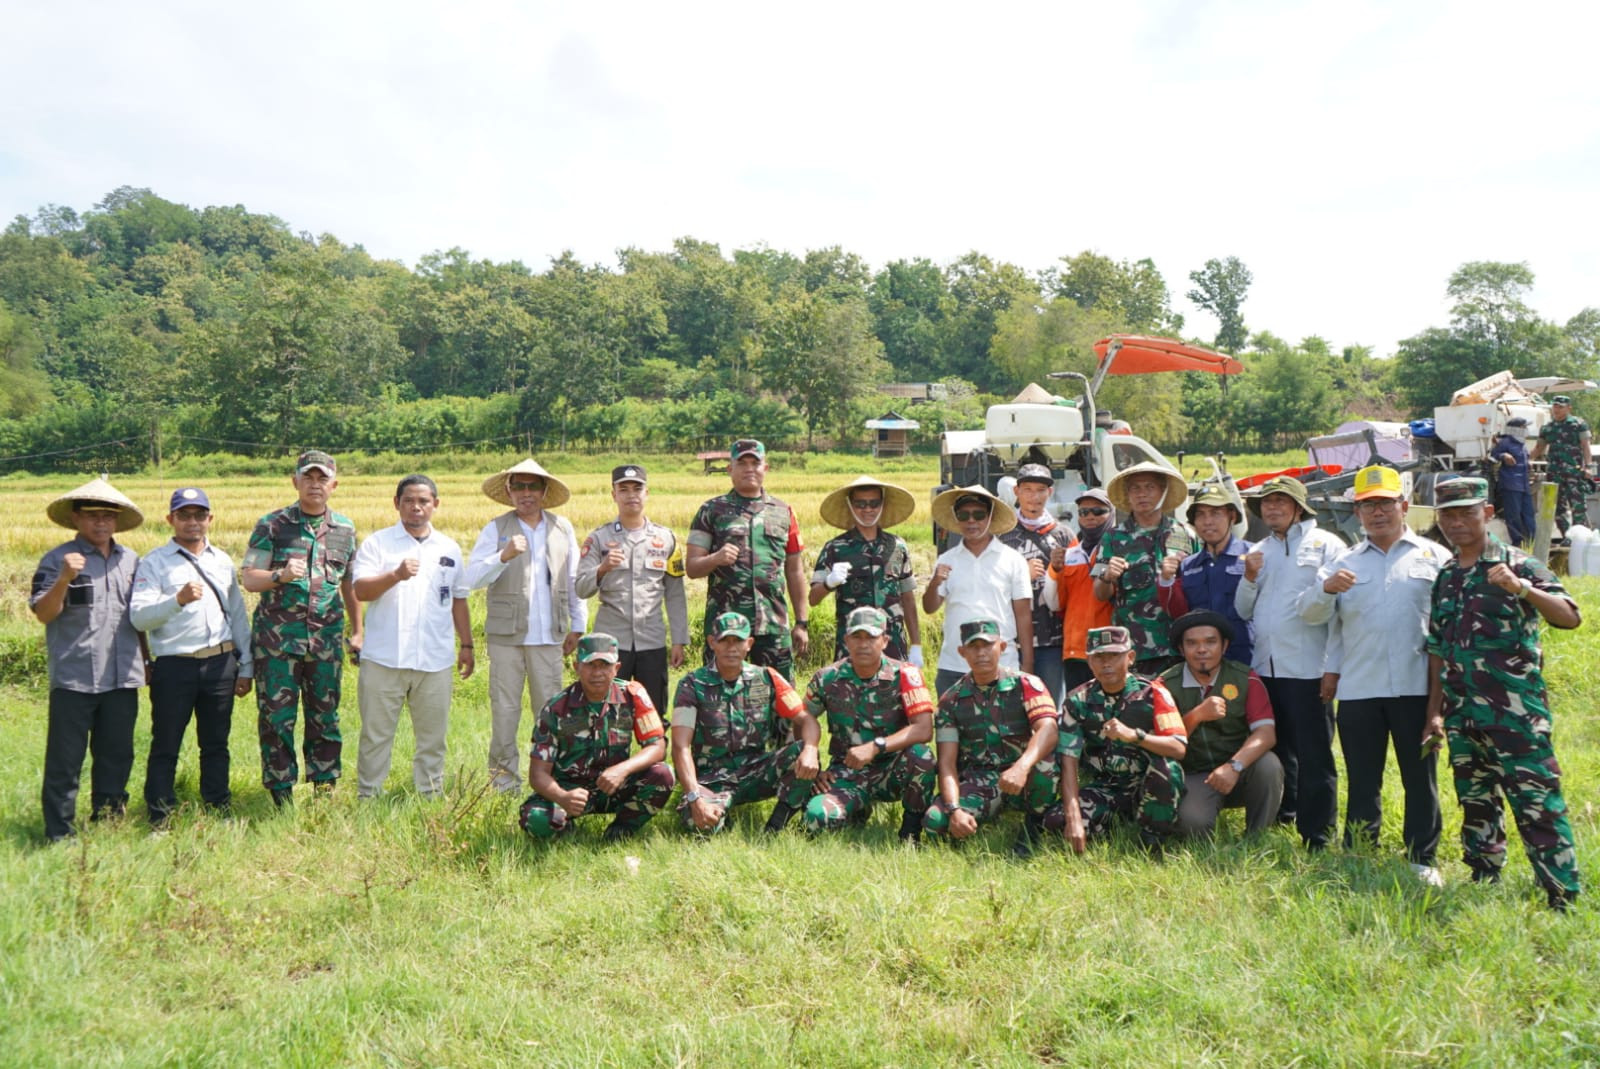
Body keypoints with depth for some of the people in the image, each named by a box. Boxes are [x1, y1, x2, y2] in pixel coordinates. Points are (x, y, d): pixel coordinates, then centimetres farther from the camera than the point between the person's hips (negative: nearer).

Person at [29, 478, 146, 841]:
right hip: (73, 678, -5)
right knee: (65, 761, 1)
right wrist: (65, 579, -25)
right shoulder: (57, 560, -3)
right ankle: (60, 835, 8)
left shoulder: (131, 560, 12)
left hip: (122, 676, 5)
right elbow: (43, 614, -11)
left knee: (116, 757, 12)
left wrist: (148, 659, 16)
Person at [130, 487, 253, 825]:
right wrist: (178, 600, -27)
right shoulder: (155, 563, 0)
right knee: (165, 748, 3)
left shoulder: (222, 560, 15)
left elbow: (238, 615, 16)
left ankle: (219, 812, 21)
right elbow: (138, 616, -11)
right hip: (174, 667, -4)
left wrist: (246, 667, 13)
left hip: (220, 664, 4)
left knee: (216, 745, 12)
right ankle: (160, 821, 11)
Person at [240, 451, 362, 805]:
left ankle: (325, 789, 19)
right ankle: (282, 796, 11)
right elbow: (248, 578, -5)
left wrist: (357, 631, 16)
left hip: (326, 640, 3)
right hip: (277, 640, -2)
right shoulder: (272, 525, -1)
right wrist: (281, 576, -24)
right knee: (277, 719, 1)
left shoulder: (345, 529, 9)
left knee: (325, 718, 8)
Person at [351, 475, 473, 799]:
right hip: (384, 659, -2)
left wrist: (466, 645, 16)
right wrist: (396, 574, -25)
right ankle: (368, 797, 15)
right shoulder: (377, 543, 4)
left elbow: (459, 600, 19)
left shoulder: (449, 549, 15)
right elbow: (361, 590, -8)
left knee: (433, 735, 7)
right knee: (376, 735, 3)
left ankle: (430, 797, 18)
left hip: (435, 660, 3)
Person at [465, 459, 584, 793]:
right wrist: (504, 556, -20)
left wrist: (577, 626, 13)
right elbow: (472, 578, -5)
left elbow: (574, 580, 15)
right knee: (505, 707, 1)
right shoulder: (496, 529, 3)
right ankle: (504, 774, 12)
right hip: (506, 634, -1)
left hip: (549, 636, 2)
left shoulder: (562, 528, 10)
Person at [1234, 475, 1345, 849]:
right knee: (1274, 751, 15)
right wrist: (1250, 578, -2)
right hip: (1264, 667, 5)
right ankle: (1280, 819, 30)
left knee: (1313, 756, -2)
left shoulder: (1325, 544, 2)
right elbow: (1243, 611, 15)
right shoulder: (1258, 552, 18)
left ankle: (1317, 839, 5)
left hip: (1307, 667, -5)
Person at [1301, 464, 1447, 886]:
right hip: (1358, 689, 2)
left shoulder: (1435, 557, 8)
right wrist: (1325, 588, -13)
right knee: (1362, 779, 8)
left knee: (1420, 777, 6)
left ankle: (1422, 859, 17)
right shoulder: (1344, 562, 13)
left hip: (1416, 687, -1)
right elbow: (1313, 615, 7)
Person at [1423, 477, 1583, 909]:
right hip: (1462, 715, 6)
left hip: (1515, 713, -6)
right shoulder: (1445, 577, 13)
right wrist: (1435, 712, 13)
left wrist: (1523, 588, -34)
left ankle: (1565, 902, 0)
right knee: (1476, 807, 14)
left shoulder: (1517, 564, -4)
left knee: (1538, 807, -6)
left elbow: (1570, 617, -17)